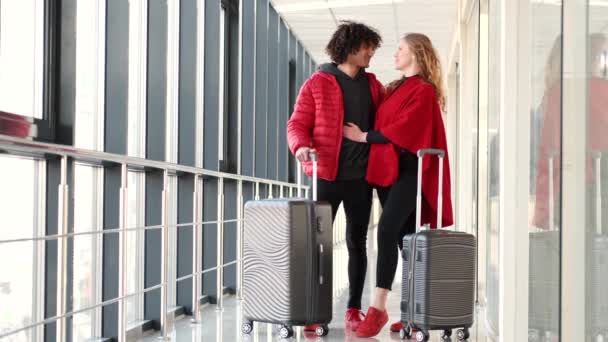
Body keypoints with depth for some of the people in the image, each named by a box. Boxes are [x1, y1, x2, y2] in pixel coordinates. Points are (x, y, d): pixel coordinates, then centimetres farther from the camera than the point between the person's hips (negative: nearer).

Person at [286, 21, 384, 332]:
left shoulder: (373, 86, 12)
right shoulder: (317, 83, -1)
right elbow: (297, 125, -2)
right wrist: (301, 147, -22)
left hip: (360, 178, 4)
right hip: (327, 175, -3)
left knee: (357, 243, 6)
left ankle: (354, 309, 13)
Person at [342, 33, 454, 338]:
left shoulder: (424, 91, -6)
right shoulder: (395, 89, 19)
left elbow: (403, 130, -14)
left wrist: (364, 136, -7)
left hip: (408, 171, -8)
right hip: (386, 169, 8)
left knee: (386, 231, -20)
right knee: (404, 237, 6)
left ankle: (378, 307, -20)